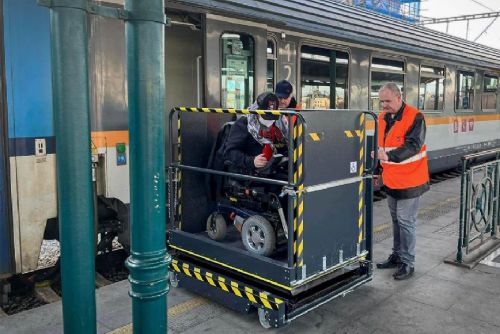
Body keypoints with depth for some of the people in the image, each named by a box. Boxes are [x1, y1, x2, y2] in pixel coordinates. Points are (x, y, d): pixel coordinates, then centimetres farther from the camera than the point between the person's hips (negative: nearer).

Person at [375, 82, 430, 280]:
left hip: (409, 180, -7)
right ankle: (397, 256, 31)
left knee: (406, 221, -3)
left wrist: (389, 156, -40)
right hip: (391, 180, 7)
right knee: (396, 219, 17)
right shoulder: (383, 117, 7)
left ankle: (407, 263, 9)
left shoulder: (415, 117, -16)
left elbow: (413, 146, -27)